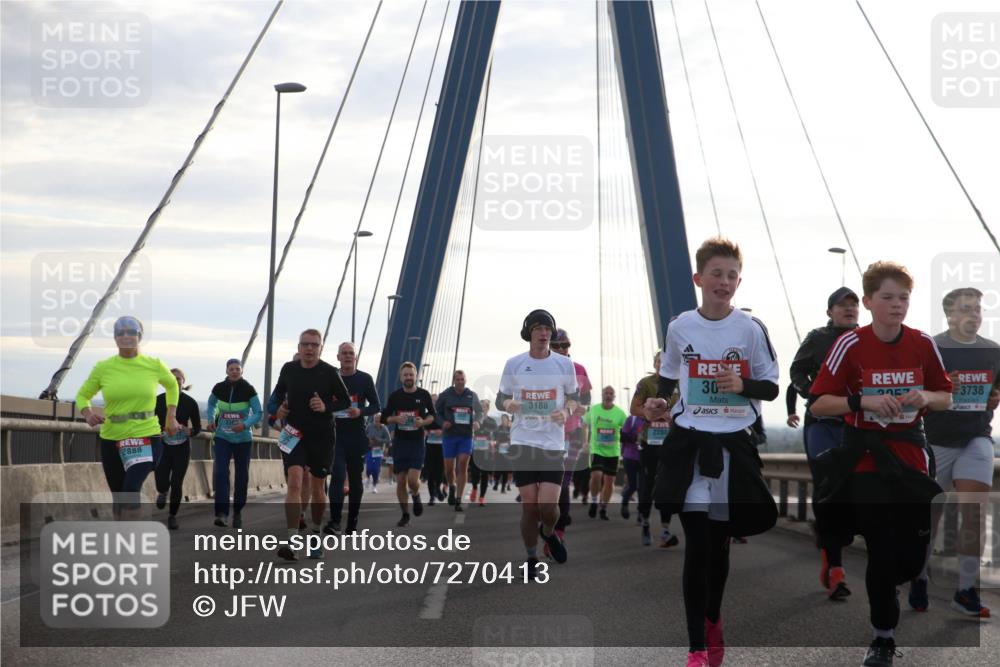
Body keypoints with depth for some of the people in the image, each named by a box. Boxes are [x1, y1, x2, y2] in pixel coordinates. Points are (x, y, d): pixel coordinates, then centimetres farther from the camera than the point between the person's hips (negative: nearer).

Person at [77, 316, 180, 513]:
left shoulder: (154, 365, -2)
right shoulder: (103, 368, -1)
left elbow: (172, 385, 19)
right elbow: (83, 395, 11)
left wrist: (171, 417, 13)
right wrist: (88, 414, -10)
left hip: (146, 438, -2)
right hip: (111, 439, 3)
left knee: (131, 490, -26)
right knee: (119, 500, 11)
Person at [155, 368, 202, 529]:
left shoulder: (190, 403, -4)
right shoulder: (159, 400, -4)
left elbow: (197, 428, 2)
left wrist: (189, 431, -19)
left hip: (182, 449, 0)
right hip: (162, 448, 0)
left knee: (176, 484, -4)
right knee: (161, 483, -11)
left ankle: (172, 516, 18)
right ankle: (163, 492, 29)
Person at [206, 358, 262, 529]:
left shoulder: (248, 390, -11)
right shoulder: (219, 388, -3)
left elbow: (258, 413, -9)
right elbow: (211, 403, 18)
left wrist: (245, 424, -26)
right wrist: (211, 419, 2)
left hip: (243, 439, -1)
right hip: (222, 437, 1)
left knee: (242, 476, 7)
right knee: (220, 472, -15)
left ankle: (238, 512, 23)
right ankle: (221, 512, -18)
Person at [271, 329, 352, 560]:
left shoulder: (330, 372, -6)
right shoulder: (288, 369, 1)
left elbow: (346, 401, 0)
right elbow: (279, 393, 19)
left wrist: (327, 407, -17)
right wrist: (279, 408, 0)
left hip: (322, 437, 0)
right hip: (294, 435, 0)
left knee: (317, 489, 11)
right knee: (294, 483, -16)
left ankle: (316, 535, 33)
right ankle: (292, 542, -22)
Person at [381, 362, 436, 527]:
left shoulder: (424, 395, 0)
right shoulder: (394, 396, 2)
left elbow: (432, 415, 10)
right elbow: (384, 417, 8)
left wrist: (423, 422, -11)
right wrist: (396, 419, -12)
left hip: (417, 441, -2)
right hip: (399, 441, 2)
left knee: (413, 479, -14)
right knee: (400, 481, 2)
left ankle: (416, 496, 21)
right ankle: (405, 515, 16)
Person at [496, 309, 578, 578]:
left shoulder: (564, 364, 2)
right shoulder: (513, 364, 2)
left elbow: (574, 397, 13)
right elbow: (501, 397, 12)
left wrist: (567, 411, -9)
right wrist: (508, 404, -12)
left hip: (553, 444, 0)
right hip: (523, 442, 0)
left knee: (548, 505, -9)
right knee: (529, 504, 0)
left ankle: (549, 533, 26)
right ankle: (531, 558, 18)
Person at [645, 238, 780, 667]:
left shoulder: (751, 329, -2)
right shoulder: (680, 327, 2)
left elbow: (771, 387, 2)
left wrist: (742, 384, -17)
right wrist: (658, 404, -4)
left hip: (734, 445, 1)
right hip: (689, 443, 0)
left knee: (720, 543, 11)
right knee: (696, 546, -8)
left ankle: (712, 621, 35)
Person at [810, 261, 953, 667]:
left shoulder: (923, 344, 0)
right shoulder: (850, 345, -10)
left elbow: (946, 398, 10)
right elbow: (817, 404, -9)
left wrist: (925, 397, -12)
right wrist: (862, 401, -23)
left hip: (910, 457, 3)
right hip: (867, 460, -3)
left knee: (913, 555, 1)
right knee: (882, 552, -4)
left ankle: (879, 591, 36)